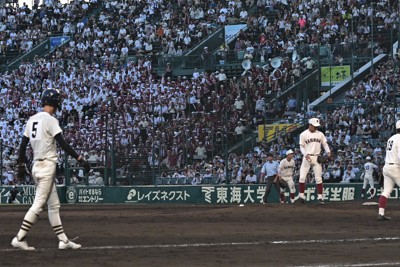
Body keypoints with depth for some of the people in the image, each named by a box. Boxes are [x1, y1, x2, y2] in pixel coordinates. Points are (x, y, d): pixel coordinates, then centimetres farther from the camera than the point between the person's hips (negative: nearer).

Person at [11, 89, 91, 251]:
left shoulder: (32, 120, 11)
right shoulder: (50, 120, -13)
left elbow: (23, 144, 14)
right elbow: (63, 144, -20)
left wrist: (21, 165, 21)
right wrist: (80, 159, -19)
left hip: (36, 166, 9)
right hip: (47, 166, -9)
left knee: (54, 205, 11)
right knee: (38, 204, -8)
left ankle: (63, 240, 11)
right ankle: (19, 238, -10)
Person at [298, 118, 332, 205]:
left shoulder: (320, 134, 7)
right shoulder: (303, 134, 0)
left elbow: (325, 144, 9)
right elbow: (301, 147, 0)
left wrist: (328, 152, -10)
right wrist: (306, 154, -17)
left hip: (317, 158, 1)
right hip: (307, 157, -1)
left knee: (318, 178, -1)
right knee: (302, 177, -6)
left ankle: (320, 197, 1)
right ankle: (301, 195, 5)